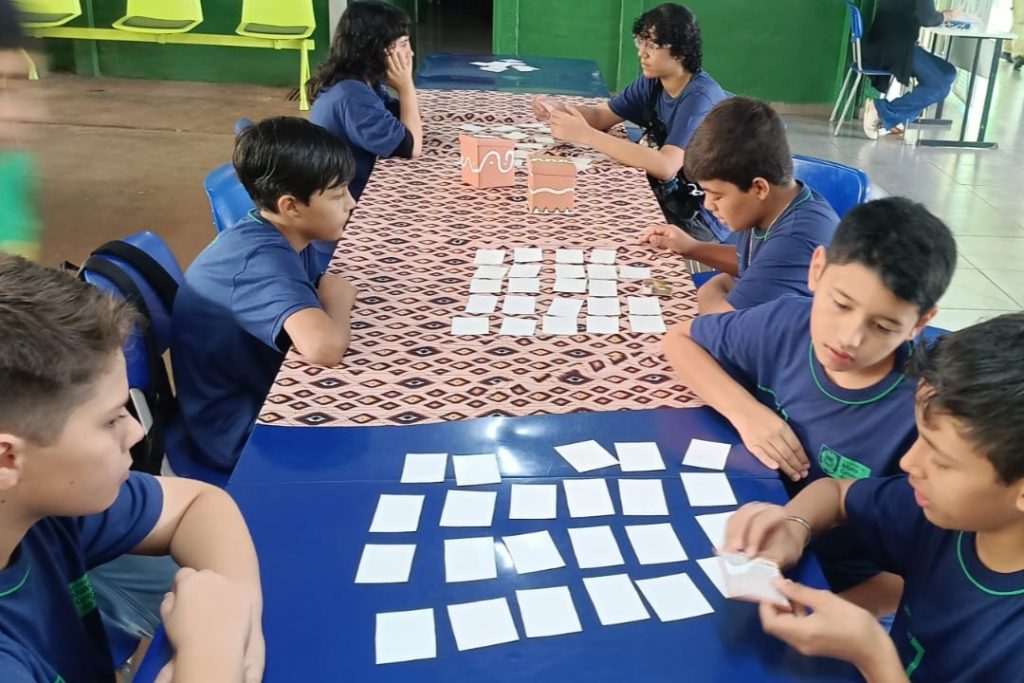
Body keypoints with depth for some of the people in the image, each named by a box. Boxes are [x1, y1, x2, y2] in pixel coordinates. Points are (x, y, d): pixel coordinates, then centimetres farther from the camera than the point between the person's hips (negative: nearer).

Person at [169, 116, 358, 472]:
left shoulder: (285, 235, -3)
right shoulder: (261, 260, -31)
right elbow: (324, 347, -46)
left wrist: (331, 299, -15)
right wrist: (338, 298, -25)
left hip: (260, 391, 8)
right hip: (238, 433, -8)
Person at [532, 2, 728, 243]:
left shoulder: (702, 98, -24)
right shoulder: (653, 82, 0)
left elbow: (665, 167, -35)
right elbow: (600, 116, 6)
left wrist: (586, 135, -35)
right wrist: (559, 109, -17)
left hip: (700, 223, -7)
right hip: (663, 201, 7)